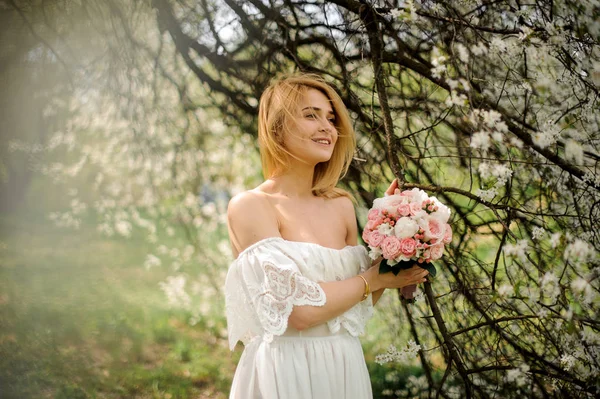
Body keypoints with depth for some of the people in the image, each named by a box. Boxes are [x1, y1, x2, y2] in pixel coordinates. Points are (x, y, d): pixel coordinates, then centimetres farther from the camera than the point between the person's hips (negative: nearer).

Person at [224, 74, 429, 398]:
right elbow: (299, 310, -20)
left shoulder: (342, 206, 5)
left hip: (345, 370, 6)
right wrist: (372, 279, -8)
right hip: (285, 373, -6)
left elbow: (358, 302, 10)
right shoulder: (249, 207, -13)